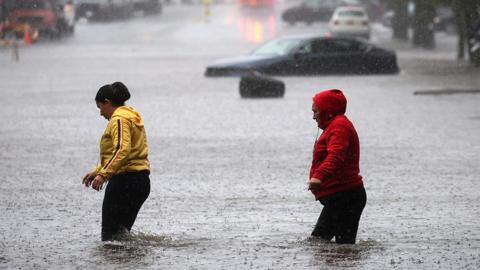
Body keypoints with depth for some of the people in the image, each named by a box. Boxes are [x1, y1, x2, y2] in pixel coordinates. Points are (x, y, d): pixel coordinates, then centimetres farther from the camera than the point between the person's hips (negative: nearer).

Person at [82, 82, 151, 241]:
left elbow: (122, 150, -26)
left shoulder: (119, 119, -10)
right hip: (142, 182, 10)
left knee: (109, 235, -9)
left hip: (125, 180, -10)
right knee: (122, 232, 13)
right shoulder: (132, 117, 21)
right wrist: (97, 171, 29)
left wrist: (103, 174, -31)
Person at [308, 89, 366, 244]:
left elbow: (335, 155, -31)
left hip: (345, 197, -11)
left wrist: (319, 175, -45)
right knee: (317, 238, 14)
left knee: (344, 243, -13)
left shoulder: (339, 125, -13)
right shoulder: (335, 125, 22)